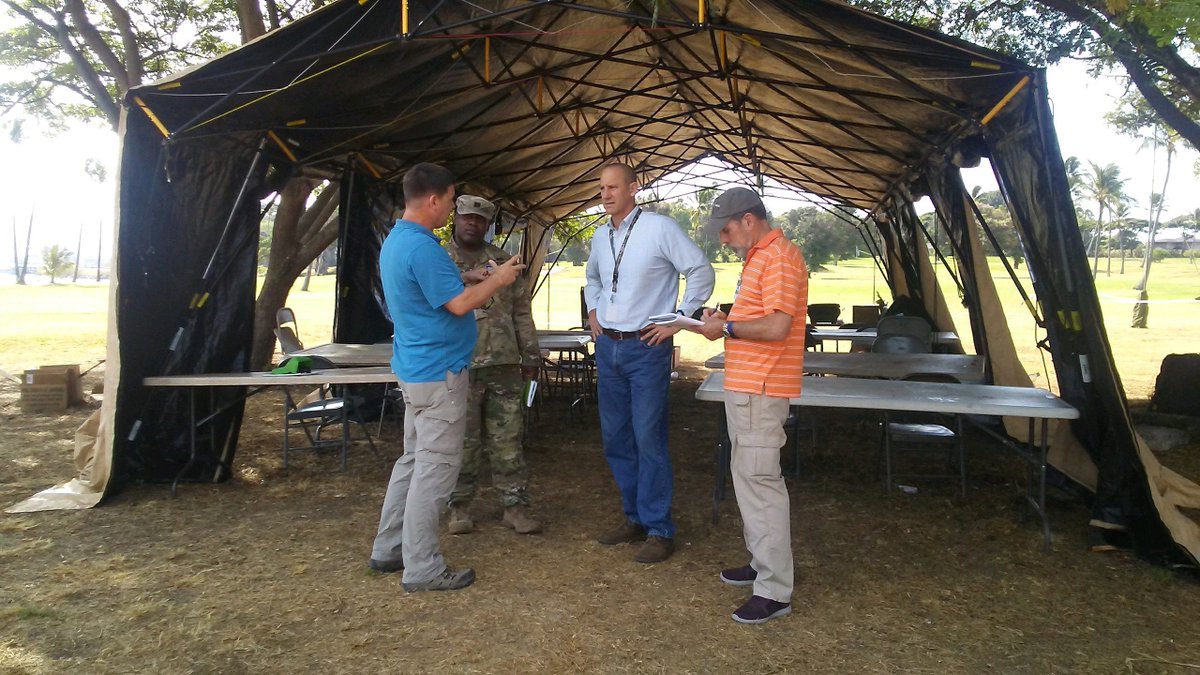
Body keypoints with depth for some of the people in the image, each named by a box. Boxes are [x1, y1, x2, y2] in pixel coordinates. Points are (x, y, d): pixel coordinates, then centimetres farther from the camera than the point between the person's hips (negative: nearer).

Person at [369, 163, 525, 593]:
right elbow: (459, 304, -19)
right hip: (438, 371, -10)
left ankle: (388, 549, 28)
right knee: (435, 467, -2)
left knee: (413, 459, 18)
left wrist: (478, 281, 15)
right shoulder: (423, 247, -21)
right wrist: (498, 280, -5)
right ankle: (423, 569, 8)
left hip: (413, 367, 10)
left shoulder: (394, 241, 12)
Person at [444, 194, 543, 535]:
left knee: (507, 439, 7)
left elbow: (521, 311, 12)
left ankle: (515, 504, 16)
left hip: (504, 364, 2)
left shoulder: (503, 260, 12)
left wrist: (530, 355, 8)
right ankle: (459, 506, 20)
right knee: (463, 440, 6)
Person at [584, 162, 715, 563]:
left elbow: (702, 273, -8)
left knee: (648, 440, -5)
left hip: (647, 349, -7)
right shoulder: (600, 236, 11)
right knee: (615, 439, 12)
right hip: (607, 347, 7)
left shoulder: (659, 228, -10)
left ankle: (659, 530, 9)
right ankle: (634, 518, 27)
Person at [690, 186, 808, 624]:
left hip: (761, 389, -11)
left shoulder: (779, 258, -15)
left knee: (759, 480, -8)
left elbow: (777, 326, -25)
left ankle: (775, 591, 1)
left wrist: (725, 328, -13)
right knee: (747, 475, 18)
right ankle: (762, 563, 31)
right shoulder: (757, 257, 17)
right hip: (744, 386, 11)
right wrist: (725, 319, 8)